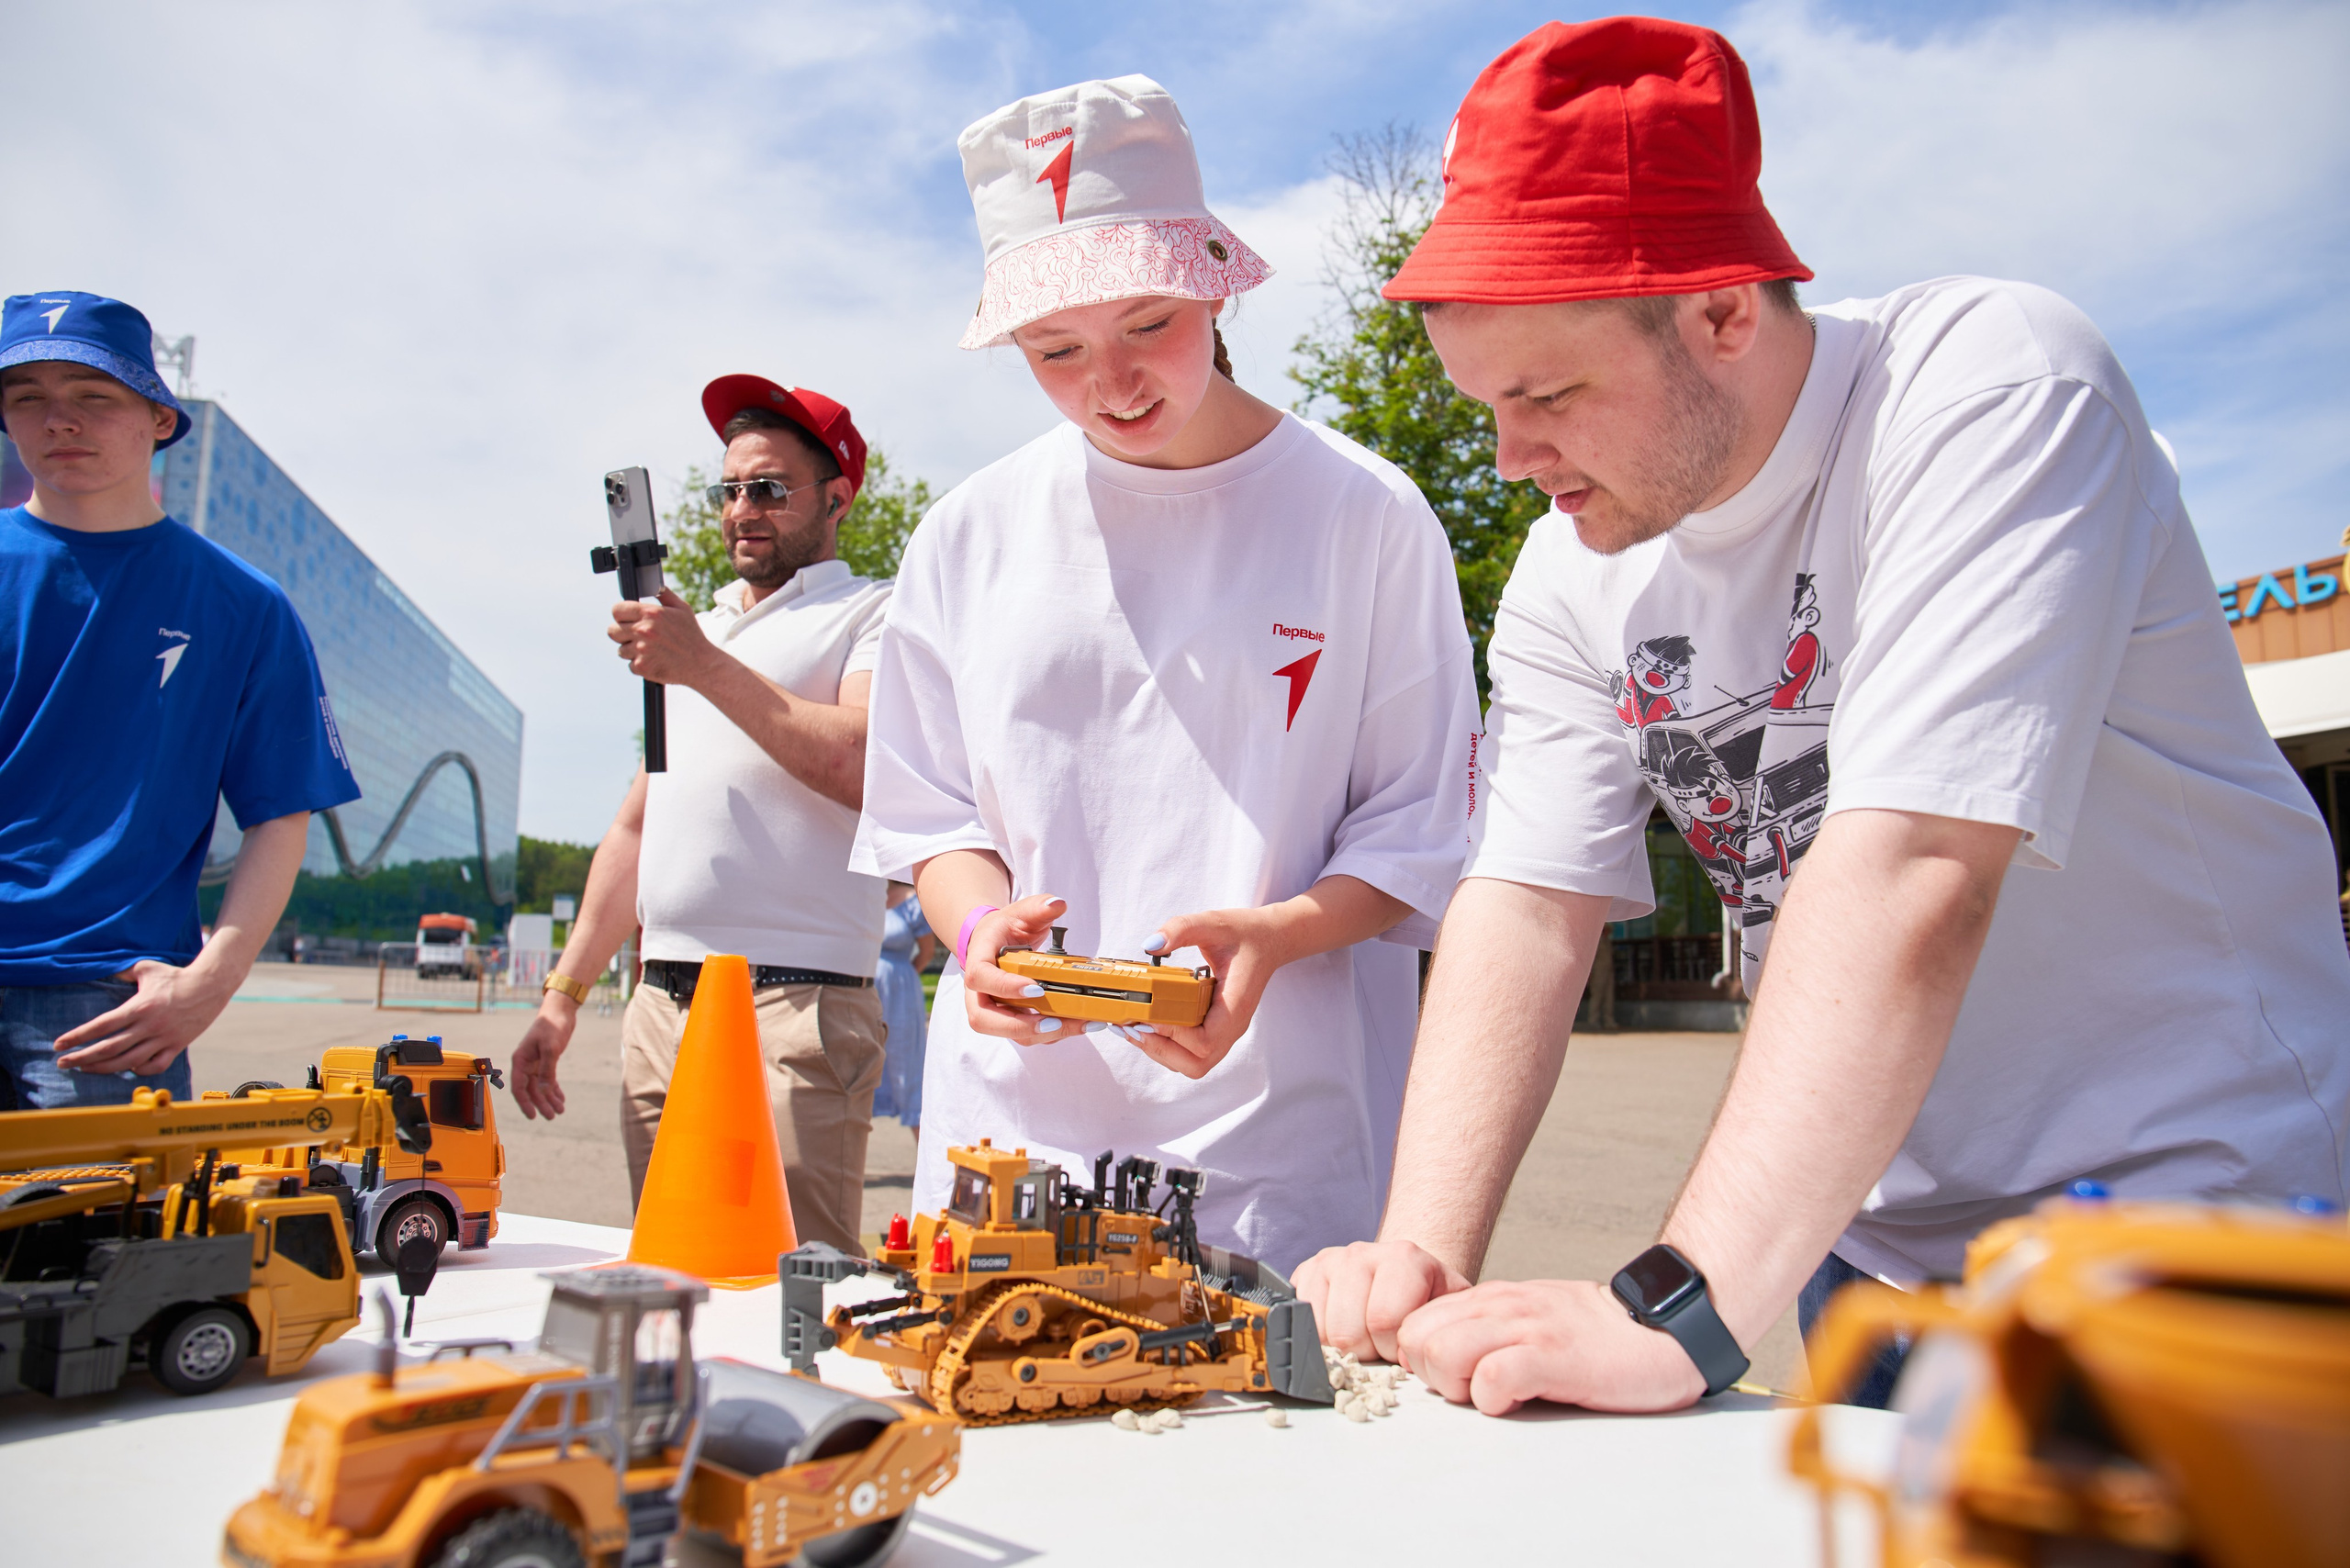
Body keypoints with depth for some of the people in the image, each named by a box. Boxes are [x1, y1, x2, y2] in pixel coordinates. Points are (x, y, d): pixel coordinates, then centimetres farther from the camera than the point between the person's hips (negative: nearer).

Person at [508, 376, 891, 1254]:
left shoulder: (871, 615, 2)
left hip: (794, 1010, -7)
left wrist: (707, 668, -15)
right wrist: (565, 991, 20)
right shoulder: (690, 629, 25)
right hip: (659, 1007, 7)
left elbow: (861, 768, -18)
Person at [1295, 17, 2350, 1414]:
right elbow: (1530, 905, -9)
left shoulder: (1989, 386, -22)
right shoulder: (1575, 575, -3)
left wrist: (1677, 1312, -37)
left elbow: (1910, 873, -33)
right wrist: (1422, 1258, -22)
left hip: (2186, 1196, -5)